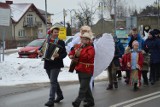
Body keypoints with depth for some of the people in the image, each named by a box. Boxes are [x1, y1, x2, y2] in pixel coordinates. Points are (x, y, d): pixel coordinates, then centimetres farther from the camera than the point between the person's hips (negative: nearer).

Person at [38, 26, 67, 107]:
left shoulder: (60, 42, -4)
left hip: (56, 64, -6)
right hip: (47, 64, 6)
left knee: (53, 81, -11)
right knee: (54, 81, 17)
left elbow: (64, 53, -8)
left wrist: (58, 55, -27)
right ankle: (60, 95, 35)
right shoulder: (47, 40, 9)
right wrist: (39, 51, -5)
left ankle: (51, 100, -13)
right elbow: (42, 48, 18)